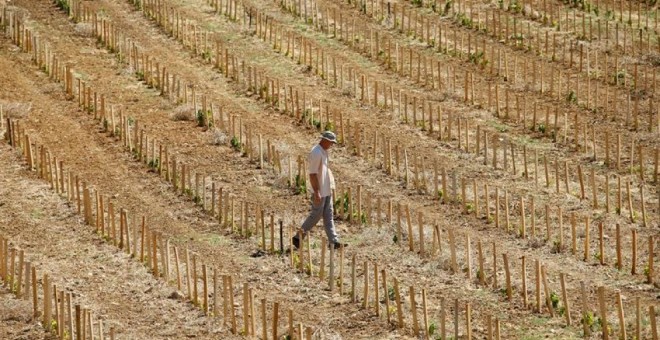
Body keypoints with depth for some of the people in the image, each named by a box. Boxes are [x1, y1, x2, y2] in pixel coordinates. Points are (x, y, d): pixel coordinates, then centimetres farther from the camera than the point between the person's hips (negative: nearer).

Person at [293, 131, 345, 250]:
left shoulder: (324, 151, 10)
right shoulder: (316, 153, -21)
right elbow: (312, 174, -23)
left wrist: (331, 186, 20)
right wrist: (316, 192, -24)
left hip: (326, 190, 10)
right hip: (319, 191, -10)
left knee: (328, 215, 8)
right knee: (316, 215, -2)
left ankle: (333, 241, 8)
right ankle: (298, 238, 9)